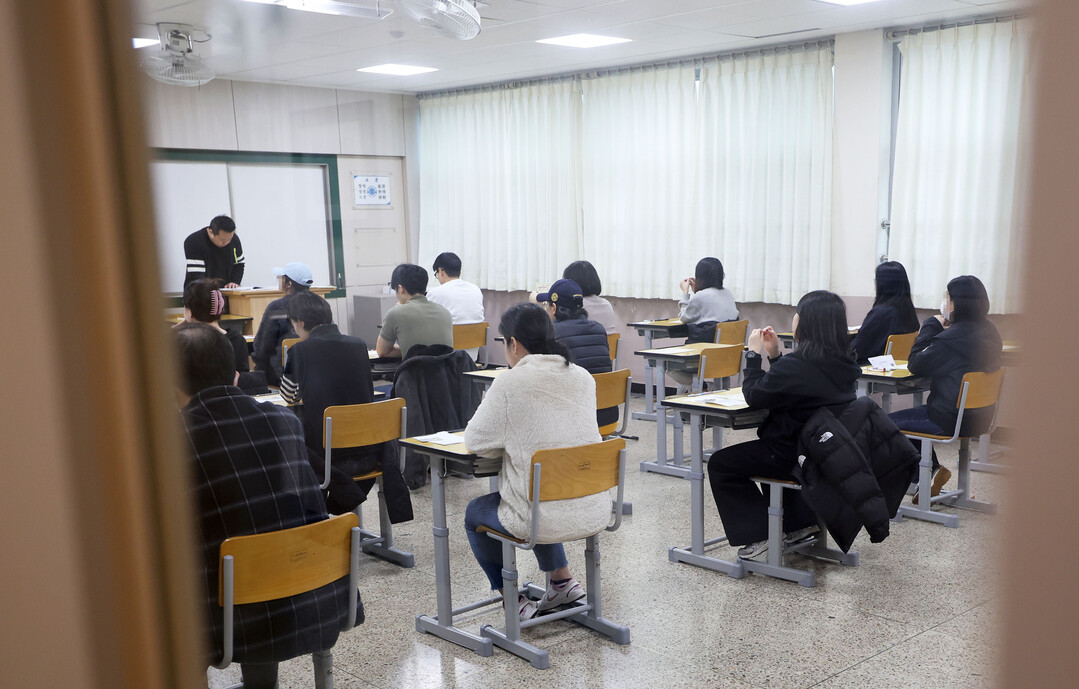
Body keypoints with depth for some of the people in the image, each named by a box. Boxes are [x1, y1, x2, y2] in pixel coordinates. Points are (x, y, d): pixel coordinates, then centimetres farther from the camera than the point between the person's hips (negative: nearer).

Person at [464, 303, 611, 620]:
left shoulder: (509, 383, -15)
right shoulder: (583, 378, 2)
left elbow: (476, 442, -7)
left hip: (546, 521, -6)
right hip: (595, 513, 6)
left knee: (474, 511, 25)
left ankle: (514, 601, 25)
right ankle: (563, 580, 32)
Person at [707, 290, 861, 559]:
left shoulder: (796, 365, -28)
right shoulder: (842, 362, -1)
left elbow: (754, 395, -15)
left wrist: (754, 354, -6)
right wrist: (776, 355, 3)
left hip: (794, 456, -9)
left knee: (719, 464, 8)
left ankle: (757, 534, 8)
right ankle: (800, 520, 33)